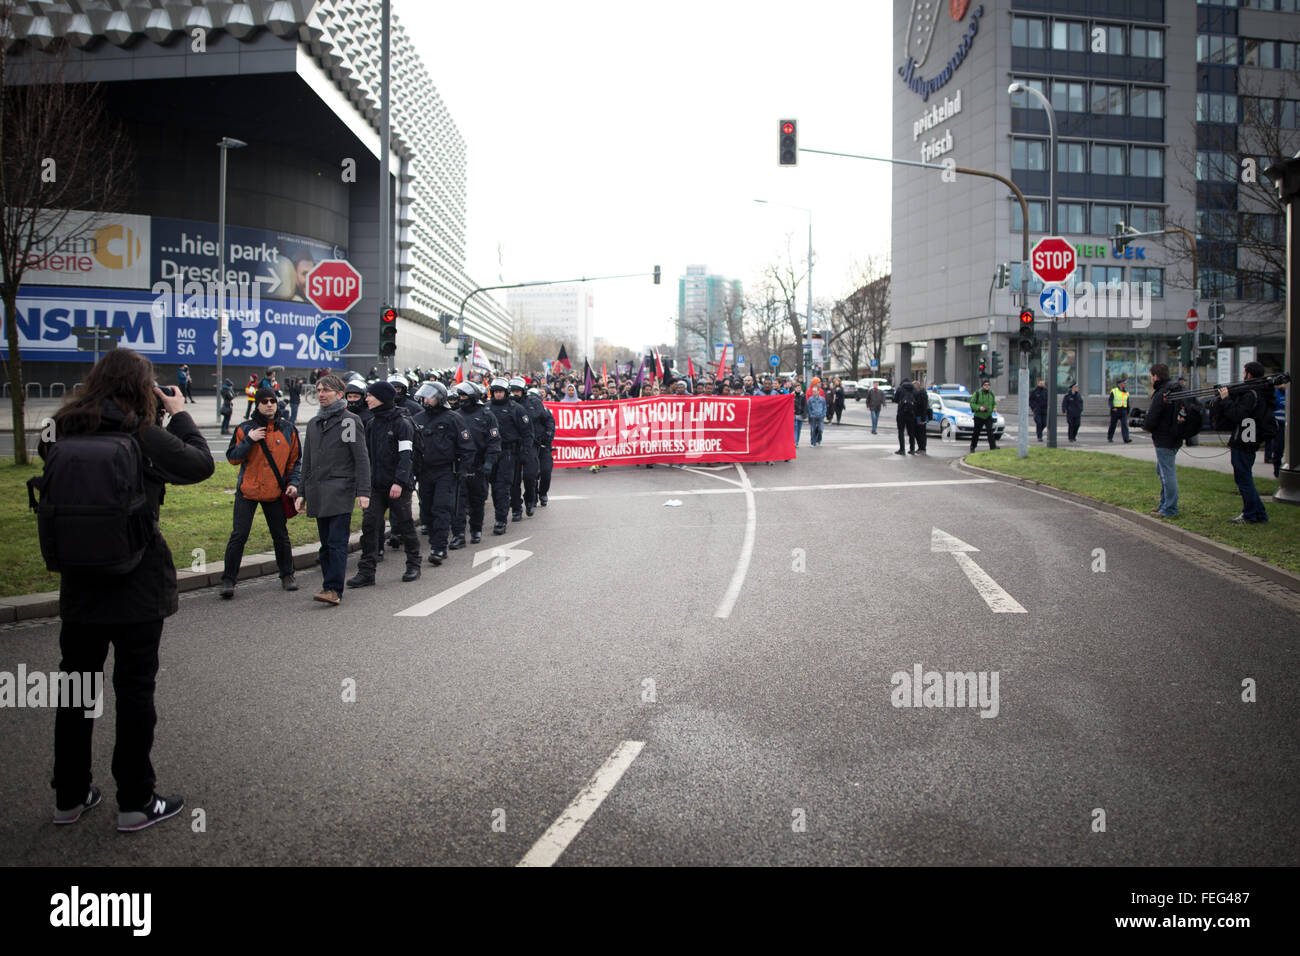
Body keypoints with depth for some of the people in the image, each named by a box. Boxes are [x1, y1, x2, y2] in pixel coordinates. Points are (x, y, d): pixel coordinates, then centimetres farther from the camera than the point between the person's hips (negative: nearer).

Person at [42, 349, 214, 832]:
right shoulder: (144, 435, -14)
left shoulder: (66, 433, 0)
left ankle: (69, 796, 27)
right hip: (137, 587, -5)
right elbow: (201, 464, -4)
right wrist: (179, 413, 8)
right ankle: (135, 802, 14)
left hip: (80, 587, 5)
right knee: (135, 688, 6)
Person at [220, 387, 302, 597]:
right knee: (239, 536, -4)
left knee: (281, 536, 9)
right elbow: (232, 458, -4)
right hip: (248, 491, -1)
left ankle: (287, 576, 24)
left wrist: (293, 483, -2)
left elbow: (295, 460, 10)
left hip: (276, 493, 2)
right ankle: (228, 580, 3)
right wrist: (249, 440, -16)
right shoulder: (245, 429, 0)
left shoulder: (288, 429, 5)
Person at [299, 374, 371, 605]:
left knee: (337, 542, -11)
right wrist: (302, 493, 18)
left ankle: (333, 589, -13)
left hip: (340, 491, -6)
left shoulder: (350, 421, -1)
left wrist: (363, 491, -15)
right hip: (318, 493, 7)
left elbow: (362, 459, -6)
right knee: (326, 544, 9)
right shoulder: (313, 424, 19)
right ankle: (330, 585, 15)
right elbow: (307, 462, 23)